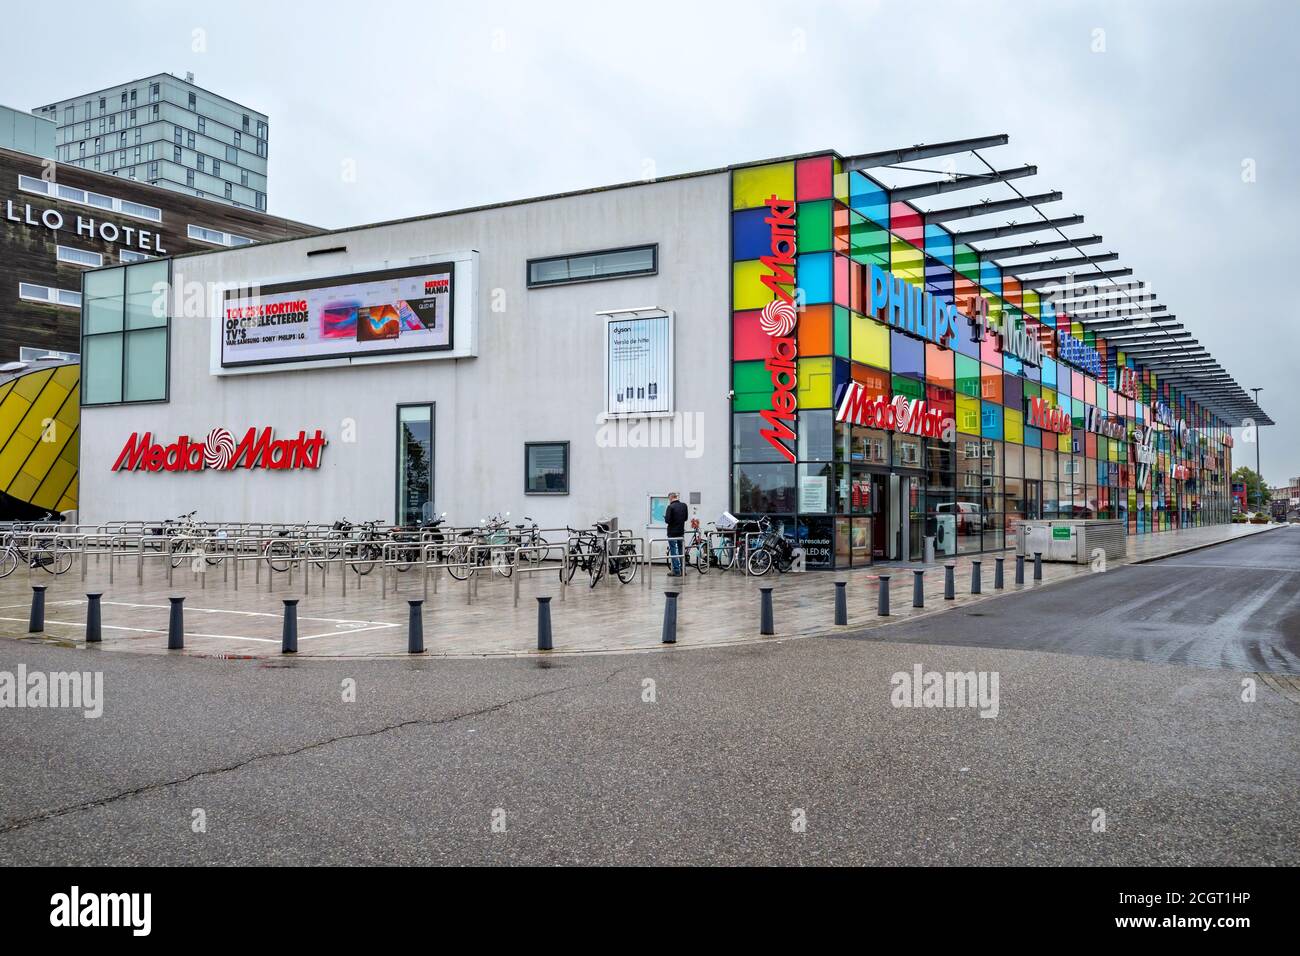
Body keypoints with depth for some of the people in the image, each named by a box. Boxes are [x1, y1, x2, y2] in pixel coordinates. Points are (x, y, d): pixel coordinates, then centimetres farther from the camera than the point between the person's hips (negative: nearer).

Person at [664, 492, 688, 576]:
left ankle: (676, 571, -2)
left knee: (673, 552, -1)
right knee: (681, 551, 15)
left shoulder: (670, 507, -16)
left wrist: (665, 517, 1)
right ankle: (682, 570, 17)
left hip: (672, 532, -6)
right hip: (681, 532, 6)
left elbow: (667, 520, -19)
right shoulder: (684, 506, 4)